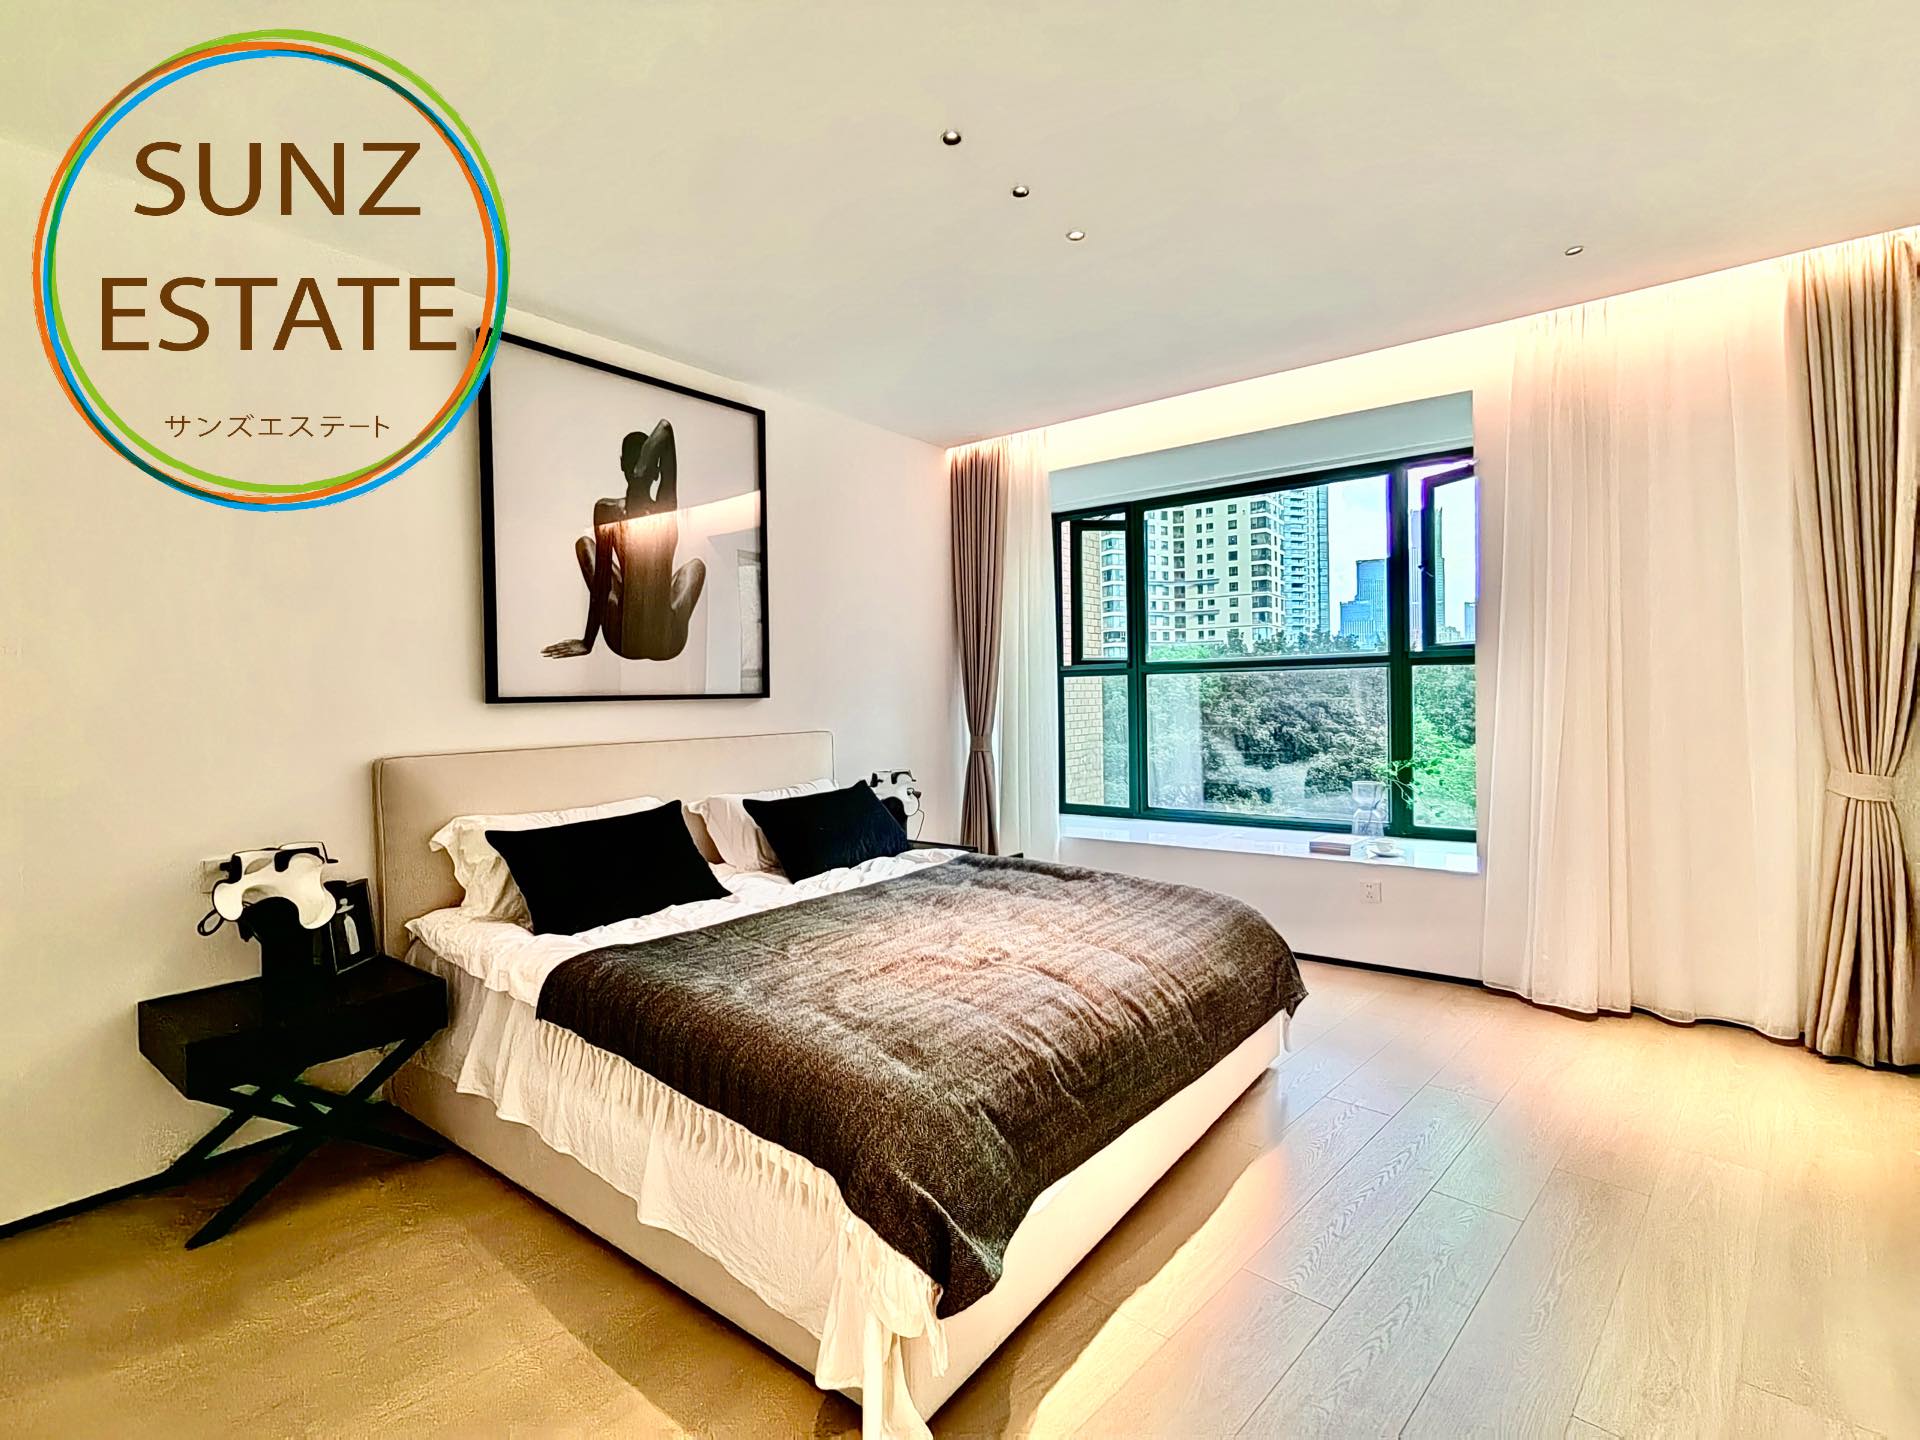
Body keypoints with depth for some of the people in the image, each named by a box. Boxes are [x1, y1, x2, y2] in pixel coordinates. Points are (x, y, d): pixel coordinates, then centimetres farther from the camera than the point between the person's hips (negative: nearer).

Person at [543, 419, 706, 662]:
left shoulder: (606, 510, -12)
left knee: (584, 543, 22)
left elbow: (601, 583, -10)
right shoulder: (668, 509, -9)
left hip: (623, 642, -1)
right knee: (696, 565, 31)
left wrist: (588, 642, -4)